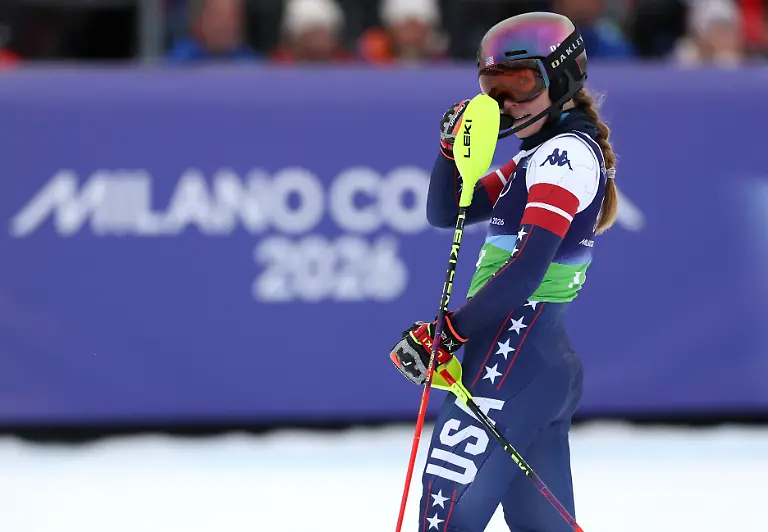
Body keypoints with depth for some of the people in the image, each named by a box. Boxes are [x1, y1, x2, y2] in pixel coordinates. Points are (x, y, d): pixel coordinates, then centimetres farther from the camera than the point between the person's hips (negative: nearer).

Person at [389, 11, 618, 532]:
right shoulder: (541, 158, 19)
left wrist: (446, 333, -21)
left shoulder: (567, 153, -12)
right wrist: (455, 146, 2)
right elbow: (444, 212, 20)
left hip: (513, 360, -10)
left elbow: (525, 270, -22)